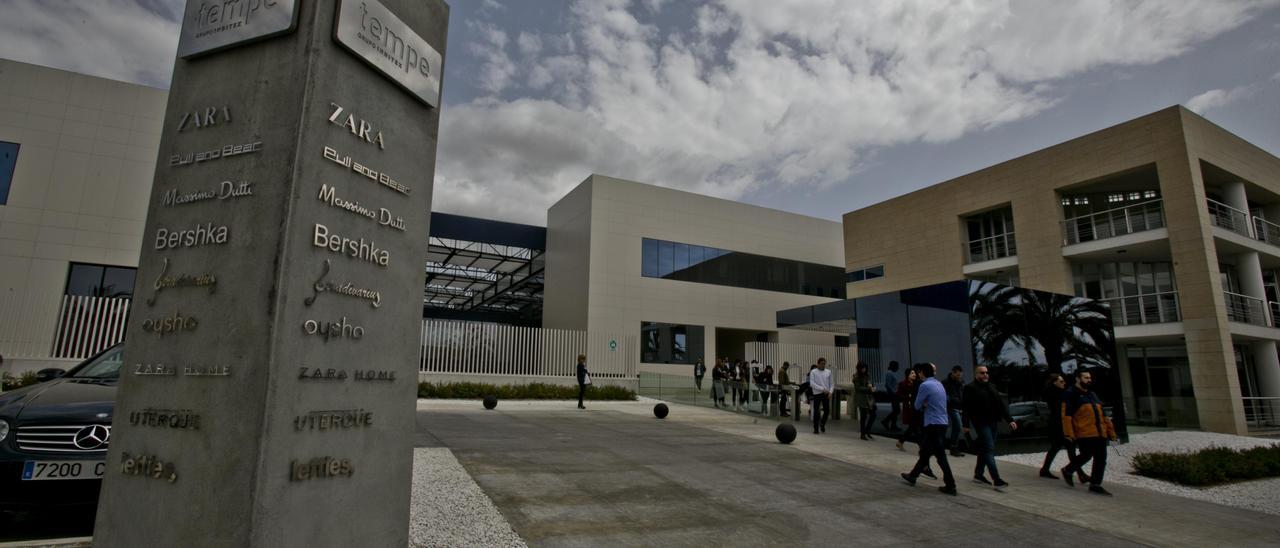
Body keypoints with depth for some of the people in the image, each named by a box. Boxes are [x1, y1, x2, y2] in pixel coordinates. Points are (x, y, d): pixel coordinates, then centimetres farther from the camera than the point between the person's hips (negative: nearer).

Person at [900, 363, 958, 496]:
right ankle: (913, 476, 28)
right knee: (925, 452, 17)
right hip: (942, 423, 9)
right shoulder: (939, 384, 11)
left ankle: (950, 486, 2)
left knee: (941, 456, -3)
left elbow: (917, 406, -6)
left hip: (933, 425, -9)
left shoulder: (925, 385, -14)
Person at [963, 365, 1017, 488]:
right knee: (989, 449, -12)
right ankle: (996, 479, -14)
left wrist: (1010, 420, 6)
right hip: (981, 423, -7)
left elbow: (1001, 404, 15)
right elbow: (966, 407, -11)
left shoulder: (991, 386, 15)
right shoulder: (970, 388, -7)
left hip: (992, 423, 7)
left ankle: (978, 474, 24)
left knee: (985, 449, 13)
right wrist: (966, 424, -15)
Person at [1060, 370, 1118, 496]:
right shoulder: (1071, 394, -2)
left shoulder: (1093, 394, 23)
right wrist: (1069, 433, -16)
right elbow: (1066, 415, -10)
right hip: (1084, 434, -8)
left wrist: (1111, 431, 20)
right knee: (1086, 456, -9)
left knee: (1101, 459, 4)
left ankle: (1095, 485, 12)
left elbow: (1103, 415, 26)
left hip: (1100, 433, 8)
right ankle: (1067, 471, 14)